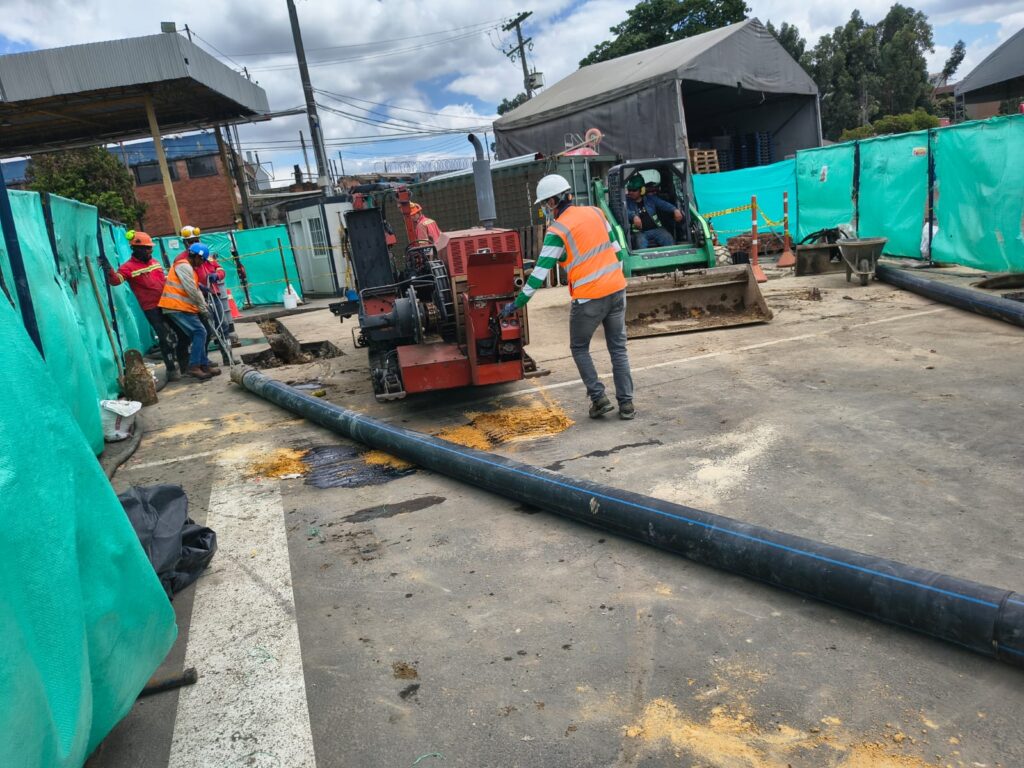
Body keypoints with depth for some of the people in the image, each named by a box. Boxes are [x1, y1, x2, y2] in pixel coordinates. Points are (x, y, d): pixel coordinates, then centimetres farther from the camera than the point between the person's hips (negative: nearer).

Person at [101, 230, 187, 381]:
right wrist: (108, 268, -38)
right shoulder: (129, 267, -8)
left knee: (183, 332, 15)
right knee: (167, 339, -6)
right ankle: (171, 369, 7)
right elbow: (115, 280, -22)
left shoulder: (154, 262, 12)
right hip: (152, 309, -7)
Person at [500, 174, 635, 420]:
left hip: (589, 298, -5)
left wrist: (517, 303, -6)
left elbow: (540, 273, -12)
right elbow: (616, 249, 13)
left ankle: (599, 397, 7)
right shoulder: (595, 212, 6)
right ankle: (626, 404, 12)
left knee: (579, 348, 15)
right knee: (618, 349, 12)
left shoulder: (557, 231, -11)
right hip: (616, 290, 6)